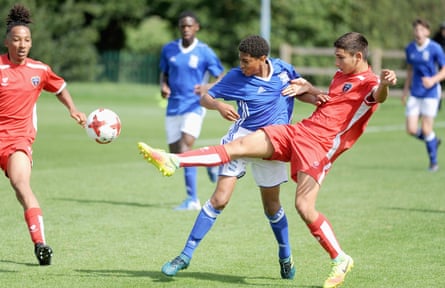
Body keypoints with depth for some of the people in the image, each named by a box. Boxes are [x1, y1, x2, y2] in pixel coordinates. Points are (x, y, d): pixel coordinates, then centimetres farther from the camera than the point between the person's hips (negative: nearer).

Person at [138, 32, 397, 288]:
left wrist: (385, 85, -59)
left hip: (320, 146, -9)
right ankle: (173, 161, 4)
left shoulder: (370, 83, -11)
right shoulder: (341, 76, 18)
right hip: (299, 131, 9)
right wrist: (309, 89, 21)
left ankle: (341, 260, 2)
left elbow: (378, 96, -36)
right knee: (239, 145, 2)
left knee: (305, 207, -17)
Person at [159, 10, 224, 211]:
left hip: (194, 106, -5)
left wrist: (207, 88, -22)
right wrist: (164, 86, -4)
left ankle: (192, 199, -15)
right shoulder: (168, 49, 5)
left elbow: (222, 80, -1)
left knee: (184, 148, -20)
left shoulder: (205, 52, -6)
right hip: (173, 107, 5)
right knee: (175, 154, 5)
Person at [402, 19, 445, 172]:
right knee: (411, 129, -3)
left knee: (426, 129, -6)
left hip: (431, 92, -5)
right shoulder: (410, 49, 4)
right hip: (414, 94, 5)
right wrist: (406, 90, 18)